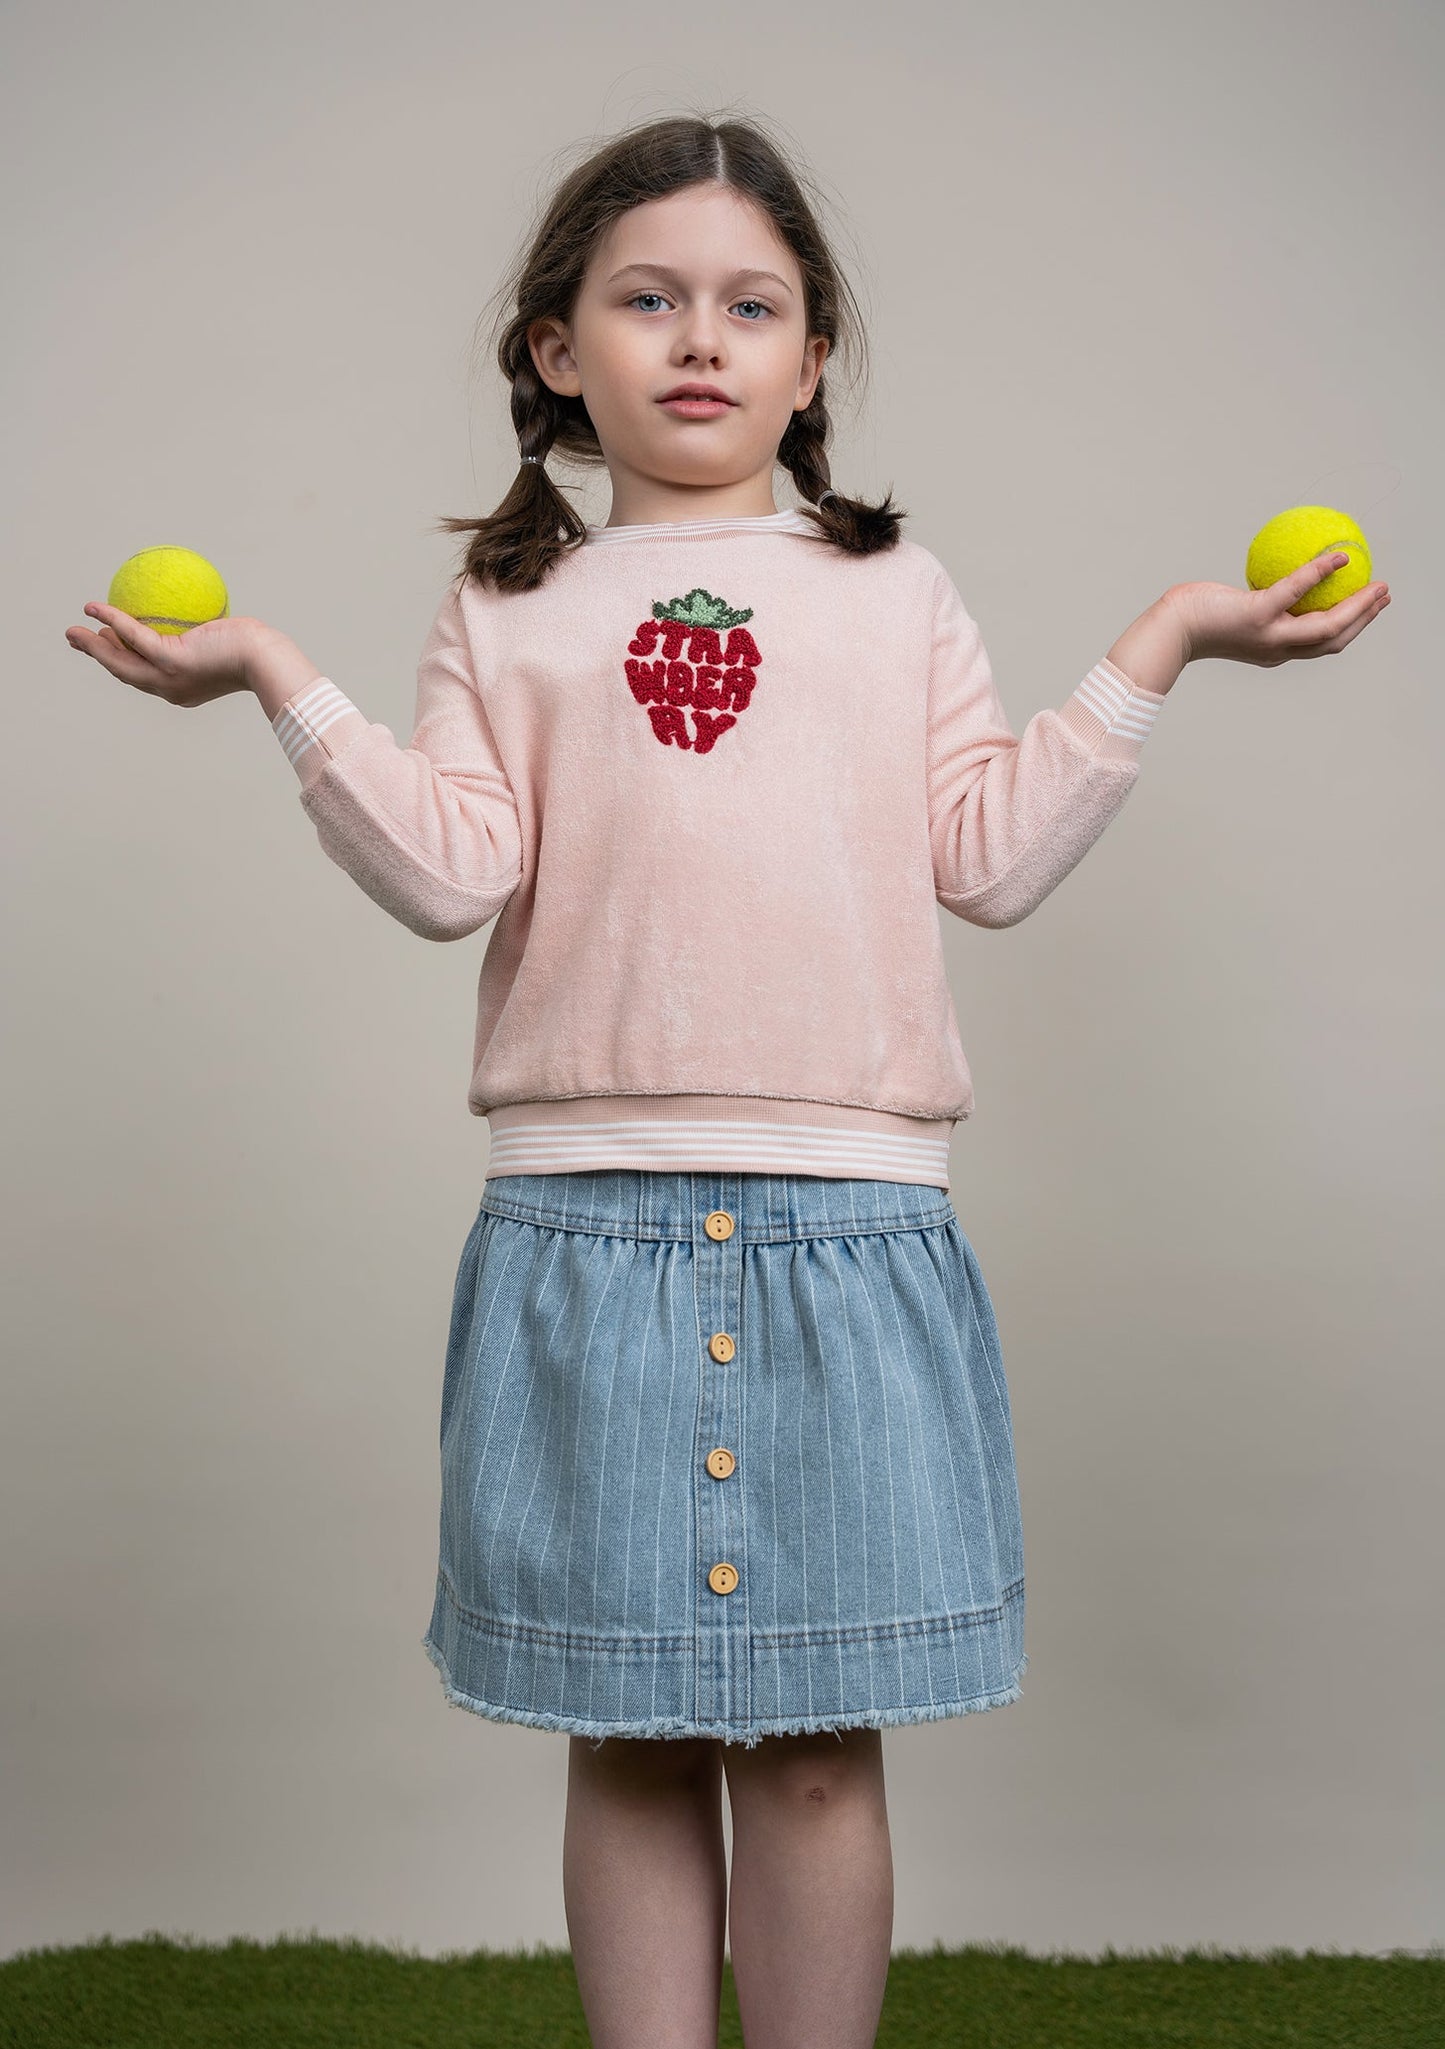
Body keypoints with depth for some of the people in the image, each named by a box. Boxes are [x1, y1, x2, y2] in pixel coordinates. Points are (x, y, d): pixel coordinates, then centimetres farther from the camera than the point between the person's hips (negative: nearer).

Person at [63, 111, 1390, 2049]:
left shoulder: (896, 596, 14)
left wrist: (1155, 650, 5)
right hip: (587, 1223, 0)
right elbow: (453, 872, 0)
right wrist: (280, 676, -4)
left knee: (819, 1741, 5)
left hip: (848, 1223, 0)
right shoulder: (507, 608, 12)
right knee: (628, 1741, 8)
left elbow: (990, 857, 6)